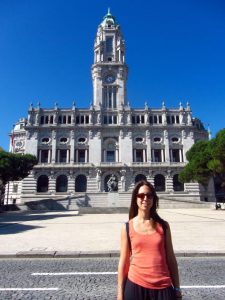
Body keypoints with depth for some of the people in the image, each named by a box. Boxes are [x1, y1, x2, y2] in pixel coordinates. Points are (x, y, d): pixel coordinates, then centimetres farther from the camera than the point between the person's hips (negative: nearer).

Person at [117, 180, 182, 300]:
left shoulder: (163, 225, -1)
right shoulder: (127, 227, -4)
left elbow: (171, 259, 5)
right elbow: (123, 261, 0)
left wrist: (177, 288, 7)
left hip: (163, 287, 1)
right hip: (135, 285, -1)